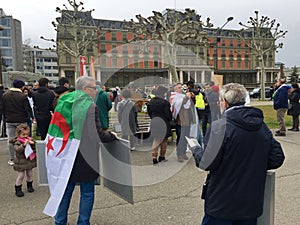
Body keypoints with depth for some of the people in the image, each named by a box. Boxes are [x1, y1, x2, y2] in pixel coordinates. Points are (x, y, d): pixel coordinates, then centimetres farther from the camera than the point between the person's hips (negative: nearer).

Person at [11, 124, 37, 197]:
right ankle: (18, 189, 13)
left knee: (29, 174, 17)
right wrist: (24, 145, -38)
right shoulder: (17, 142, -12)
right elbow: (18, 150, -26)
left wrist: (33, 144, -20)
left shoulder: (30, 140, 1)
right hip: (21, 162, -5)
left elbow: (35, 149, 0)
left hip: (30, 160, 5)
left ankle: (29, 185, 35)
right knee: (21, 175, 0)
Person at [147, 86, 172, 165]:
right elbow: (168, 114, -15)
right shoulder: (165, 103, -19)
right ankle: (162, 157, 23)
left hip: (154, 123, 5)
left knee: (155, 141, 14)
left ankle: (154, 157, 11)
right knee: (164, 141, 13)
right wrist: (170, 119, 5)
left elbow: (149, 112, 9)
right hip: (164, 124, -5)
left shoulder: (151, 102, -1)